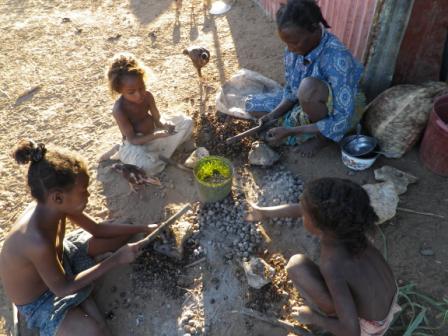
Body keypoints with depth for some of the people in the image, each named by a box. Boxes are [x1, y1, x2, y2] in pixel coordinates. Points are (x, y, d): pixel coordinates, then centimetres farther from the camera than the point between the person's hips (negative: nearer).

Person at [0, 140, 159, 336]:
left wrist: (142, 229, -6)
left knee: (121, 236, 5)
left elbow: (97, 229, -4)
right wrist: (115, 260, -26)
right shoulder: (38, 242, -42)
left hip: (58, 257, 7)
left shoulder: (52, 207, -19)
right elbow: (62, 288, -27)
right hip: (40, 300, -6)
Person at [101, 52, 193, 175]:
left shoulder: (147, 96, -14)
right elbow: (133, 140, -25)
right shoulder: (119, 110, -28)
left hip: (152, 133, 7)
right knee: (147, 166, -39)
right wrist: (158, 135, -37)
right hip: (135, 144, -7)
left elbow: (157, 120, -5)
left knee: (187, 122, -1)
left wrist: (165, 125, -30)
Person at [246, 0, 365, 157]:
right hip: (306, 105, 7)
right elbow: (291, 91, 0)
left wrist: (291, 131, -36)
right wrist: (274, 114, -19)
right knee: (252, 104, 0)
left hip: (344, 112, -6)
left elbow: (341, 122, -36)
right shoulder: (294, 48, -15)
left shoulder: (336, 58, -36)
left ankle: (323, 137, -9)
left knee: (309, 87, -38)